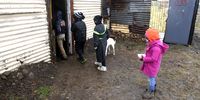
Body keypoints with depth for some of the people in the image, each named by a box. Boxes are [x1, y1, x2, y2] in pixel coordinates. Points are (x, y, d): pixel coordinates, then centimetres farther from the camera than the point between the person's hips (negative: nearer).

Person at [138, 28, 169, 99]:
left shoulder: (156, 48, -32)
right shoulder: (153, 45, 1)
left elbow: (153, 59, -32)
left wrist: (144, 58, -25)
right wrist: (144, 56, -2)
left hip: (152, 67, -10)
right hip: (151, 66, 10)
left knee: (151, 79, 7)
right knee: (153, 78, 26)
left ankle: (150, 93, 24)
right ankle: (153, 88, 46)